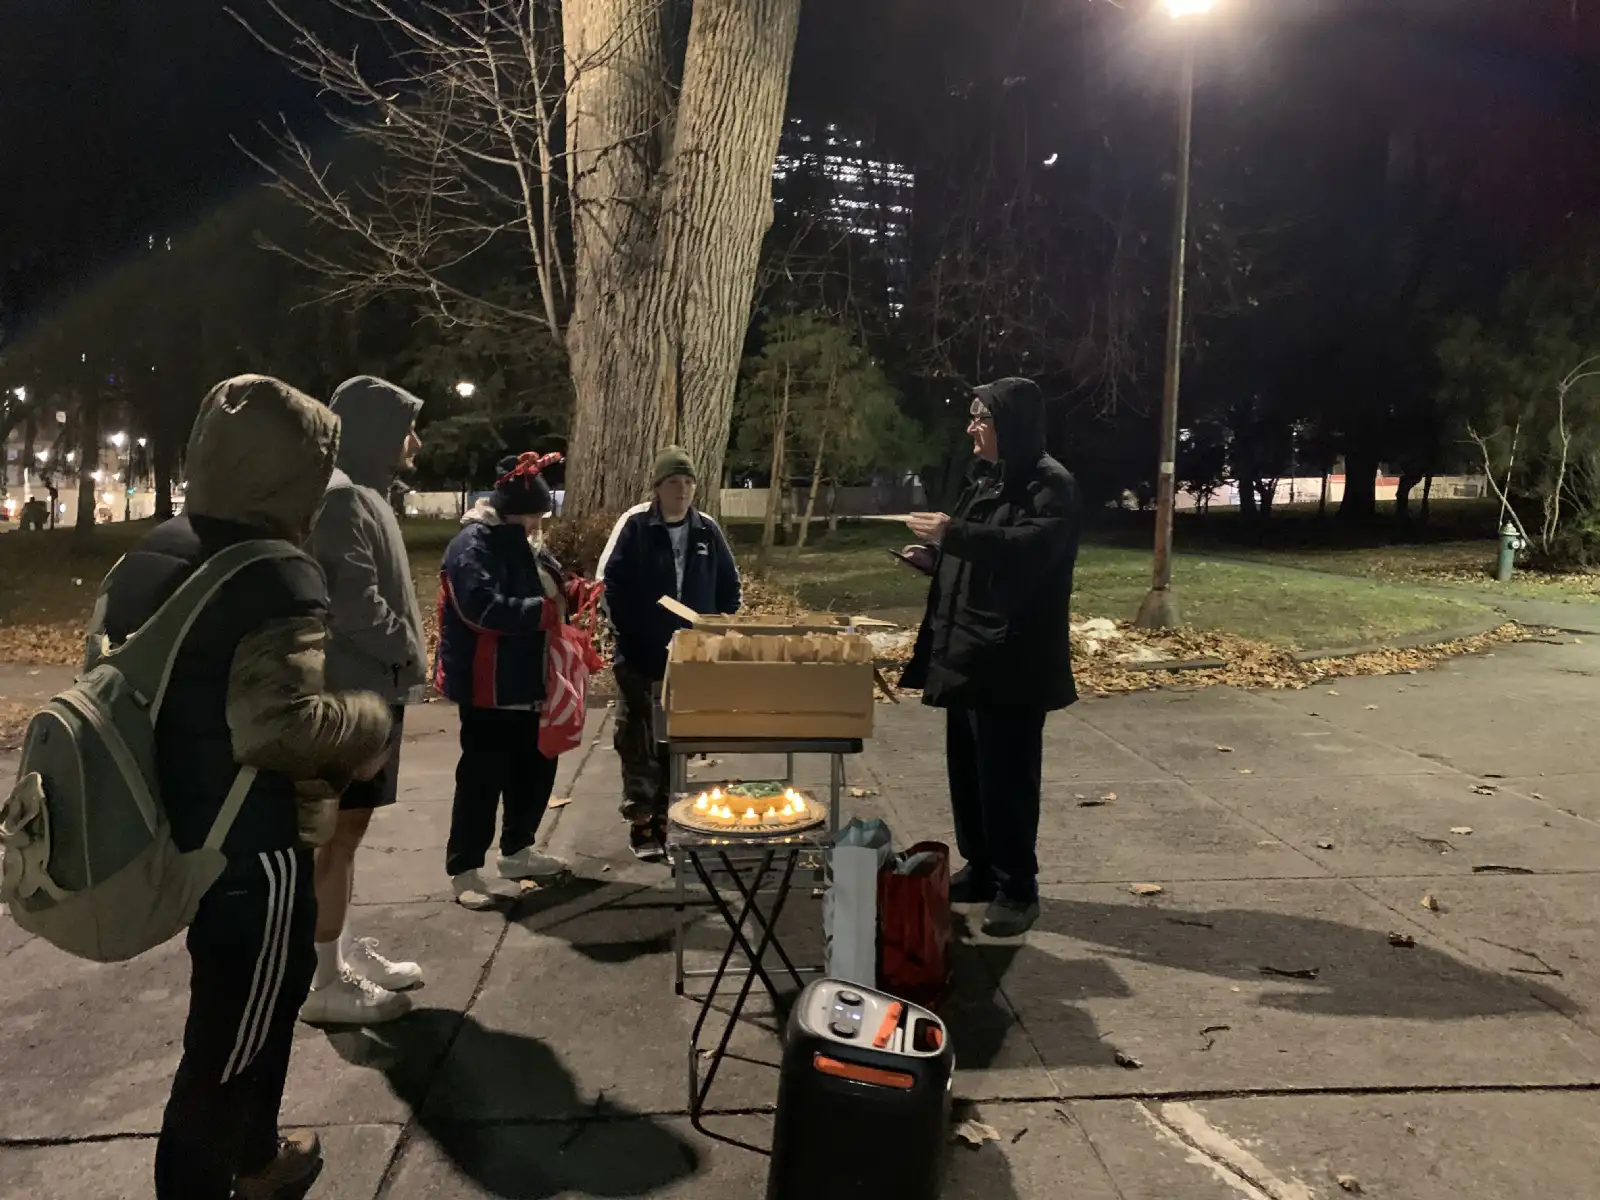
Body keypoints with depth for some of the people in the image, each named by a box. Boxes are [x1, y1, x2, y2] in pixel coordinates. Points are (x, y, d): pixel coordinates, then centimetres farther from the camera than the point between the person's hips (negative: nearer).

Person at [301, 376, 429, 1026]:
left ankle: (342, 951, 28)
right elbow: (355, 603, -23)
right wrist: (411, 655, -10)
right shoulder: (342, 496, -16)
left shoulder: (364, 494, 16)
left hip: (372, 688, 10)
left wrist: (403, 661, 10)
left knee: (348, 826, 16)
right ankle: (322, 982, 6)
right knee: (338, 829, -3)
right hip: (351, 691, -10)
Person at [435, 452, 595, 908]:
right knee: (483, 776, -3)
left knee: (536, 766, 16)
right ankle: (465, 870, 8)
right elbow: (483, 608, -29)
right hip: (488, 686, -10)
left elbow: (550, 586, 20)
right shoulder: (473, 545, -17)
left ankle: (517, 851, 32)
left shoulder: (523, 543, 13)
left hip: (528, 681, 10)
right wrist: (547, 611, -25)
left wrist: (574, 591, -3)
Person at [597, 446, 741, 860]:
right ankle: (641, 819, 14)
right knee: (637, 739, 3)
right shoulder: (635, 525, -7)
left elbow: (729, 587, 11)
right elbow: (609, 582, -8)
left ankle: (665, 818, 24)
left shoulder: (707, 530, 3)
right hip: (639, 656, -3)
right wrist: (626, 635, -13)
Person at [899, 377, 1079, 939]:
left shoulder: (1050, 484, -11)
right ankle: (981, 870, 27)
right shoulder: (985, 480, 16)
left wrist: (954, 533, -30)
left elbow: (1032, 547, -28)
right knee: (967, 766, 14)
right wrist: (934, 558, 8)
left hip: (1012, 659, -9)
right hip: (966, 651, 9)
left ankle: (1017, 889, 9)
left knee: (1007, 774, -3)